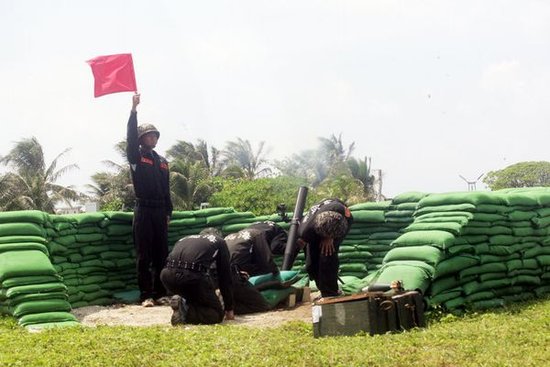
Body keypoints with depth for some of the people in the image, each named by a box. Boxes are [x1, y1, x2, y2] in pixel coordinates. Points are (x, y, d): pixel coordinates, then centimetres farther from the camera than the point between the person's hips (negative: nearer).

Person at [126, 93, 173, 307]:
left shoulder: (162, 161, 17)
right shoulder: (136, 157, 2)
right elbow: (131, 137, -13)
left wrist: (168, 211, 14)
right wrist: (134, 110, -21)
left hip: (160, 211, 5)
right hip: (143, 210, -5)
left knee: (161, 254, 5)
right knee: (144, 255, -5)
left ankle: (160, 292, 10)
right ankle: (146, 295, -5)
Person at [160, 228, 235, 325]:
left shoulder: (185, 239, 37)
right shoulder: (220, 241, 26)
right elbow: (225, 277, 23)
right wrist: (229, 308, 31)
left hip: (167, 274, 5)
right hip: (193, 275, -5)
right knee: (217, 314, 11)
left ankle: (184, 305, 1)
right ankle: (186, 312, -13)